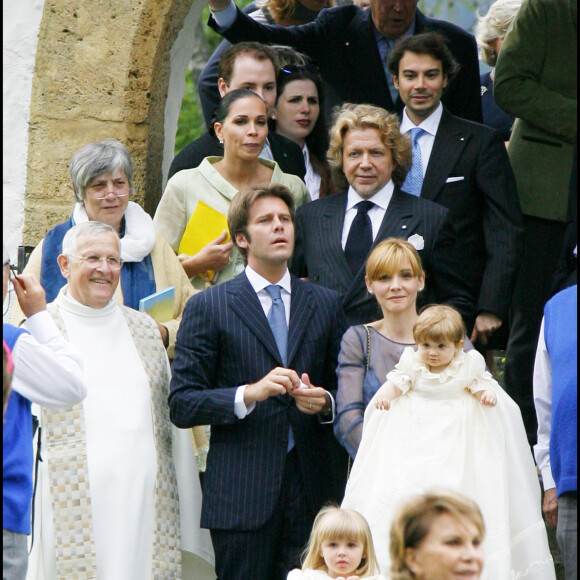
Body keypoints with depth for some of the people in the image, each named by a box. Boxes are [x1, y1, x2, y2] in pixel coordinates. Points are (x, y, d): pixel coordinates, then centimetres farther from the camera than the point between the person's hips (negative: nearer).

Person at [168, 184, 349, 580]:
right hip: (242, 495, -2)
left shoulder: (326, 304, 15)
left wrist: (324, 402, -4)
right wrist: (250, 393, -16)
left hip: (313, 489, 3)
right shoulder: (209, 307, 4)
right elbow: (182, 405, -2)